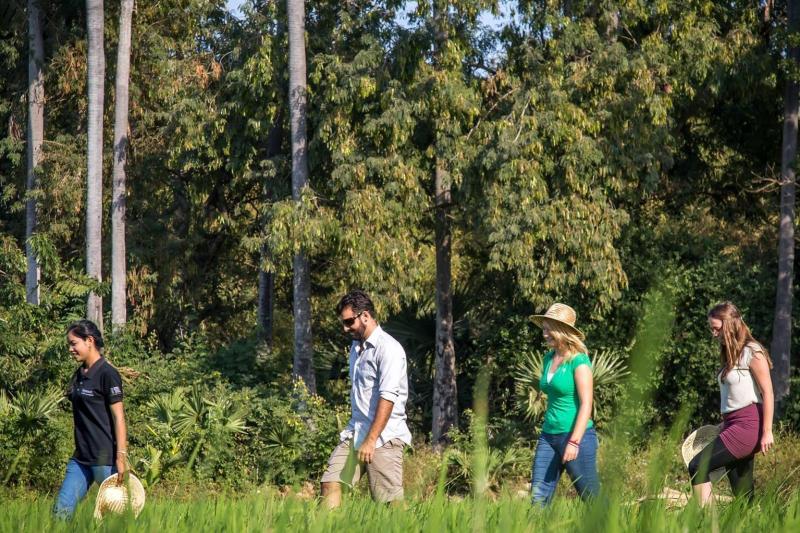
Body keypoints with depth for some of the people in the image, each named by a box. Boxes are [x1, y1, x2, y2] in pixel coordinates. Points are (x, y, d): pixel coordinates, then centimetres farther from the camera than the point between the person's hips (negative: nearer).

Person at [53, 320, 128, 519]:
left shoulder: (107, 374, -11)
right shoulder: (79, 374, 13)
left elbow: (118, 416, -15)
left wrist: (121, 456, -19)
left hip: (105, 458, -8)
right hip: (81, 457, 8)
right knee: (62, 509, 2)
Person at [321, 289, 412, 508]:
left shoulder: (388, 349, -11)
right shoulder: (356, 347, 17)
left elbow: (387, 398, -20)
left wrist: (370, 441, -24)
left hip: (384, 437, -8)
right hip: (355, 432, 8)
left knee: (389, 500, -10)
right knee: (330, 482, -6)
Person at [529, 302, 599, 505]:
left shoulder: (579, 361, -11)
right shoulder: (548, 359, 11)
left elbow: (586, 404, -16)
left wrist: (574, 442, -22)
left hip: (576, 436, -7)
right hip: (549, 435, 7)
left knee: (592, 497, 2)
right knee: (538, 497, -2)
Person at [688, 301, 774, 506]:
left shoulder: (752, 353, -8)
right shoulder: (730, 354, 17)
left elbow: (767, 393, -12)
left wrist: (767, 432, -17)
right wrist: (724, 424, 14)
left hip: (748, 425, -9)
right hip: (733, 425, 9)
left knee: (697, 467, -17)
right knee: (743, 495, 5)